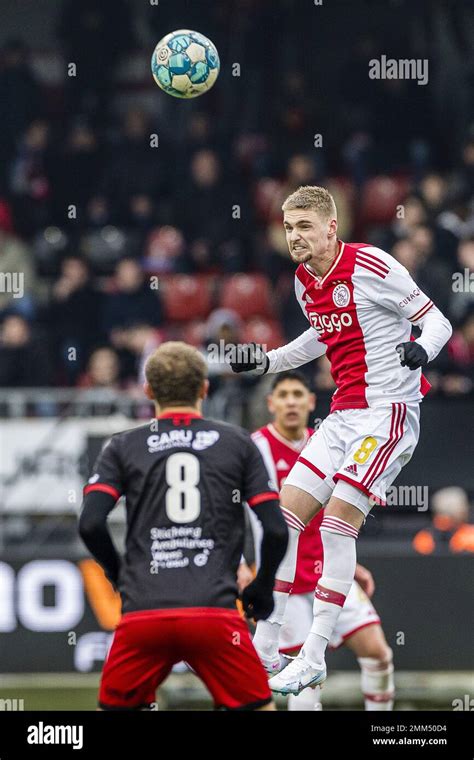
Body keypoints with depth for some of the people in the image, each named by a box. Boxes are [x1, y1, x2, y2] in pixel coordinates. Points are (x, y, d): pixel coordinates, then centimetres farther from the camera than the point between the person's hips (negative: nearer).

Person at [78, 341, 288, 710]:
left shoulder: (123, 447, 11)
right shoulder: (237, 443, 11)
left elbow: (90, 524, -1)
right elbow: (277, 530, 4)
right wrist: (262, 589, 20)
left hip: (143, 612, 1)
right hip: (215, 610, -1)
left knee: (113, 707, 17)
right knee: (259, 707, 8)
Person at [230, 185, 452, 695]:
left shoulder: (372, 267, -14)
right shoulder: (304, 280, 9)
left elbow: (437, 321, -11)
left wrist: (423, 350, -32)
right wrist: (265, 362, 20)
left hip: (388, 412, -8)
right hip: (343, 416, 8)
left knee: (337, 520, -16)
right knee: (286, 514, 2)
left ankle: (314, 658, -13)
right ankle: (264, 648, 8)